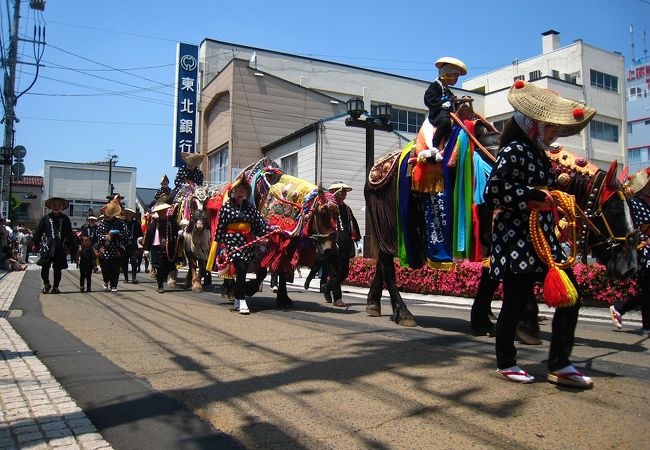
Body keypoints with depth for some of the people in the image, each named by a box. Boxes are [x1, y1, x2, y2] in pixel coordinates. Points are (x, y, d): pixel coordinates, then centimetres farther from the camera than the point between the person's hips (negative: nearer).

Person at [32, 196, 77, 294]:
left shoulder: (65, 219, 9)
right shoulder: (45, 218, 5)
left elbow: (70, 234, 10)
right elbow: (38, 231, 7)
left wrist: (69, 247, 7)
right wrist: (35, 244, 5)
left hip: (60, 248, 1)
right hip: (47, 247, -1)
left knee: (58, 269, 6)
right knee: (45, 267, -8)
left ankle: (55, 287, 18)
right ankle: (46, 284, 15)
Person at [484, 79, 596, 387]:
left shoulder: (539, 154, 18)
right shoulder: (514, 151, -11)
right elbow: (493, 192, -22)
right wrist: (535, 195, -20)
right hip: (517, 240, -9)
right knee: (515, 302, 1)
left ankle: (559, 365, 15)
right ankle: (506, 364, 20)